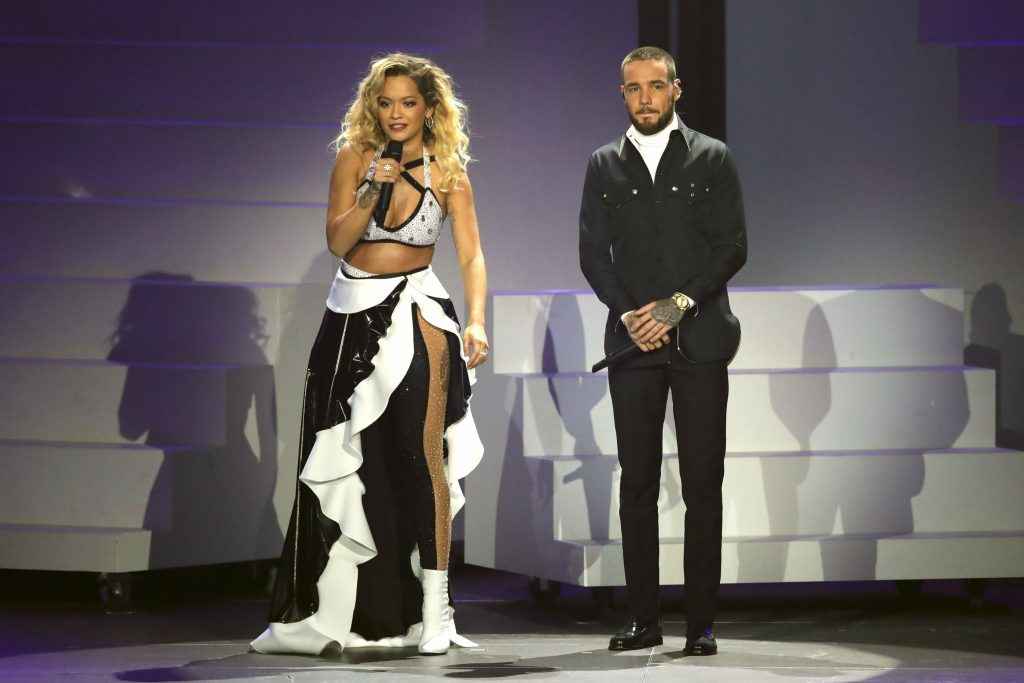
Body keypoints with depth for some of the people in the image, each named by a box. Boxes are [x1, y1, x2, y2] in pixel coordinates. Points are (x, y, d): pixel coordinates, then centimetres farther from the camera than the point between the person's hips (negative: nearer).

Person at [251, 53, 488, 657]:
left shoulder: (448, 175, 1)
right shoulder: (355, 159, 4)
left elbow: (472, 255, -7)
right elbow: (338, 241, -2)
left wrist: (476, 321, -21)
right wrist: (373, 195, -17)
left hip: (416, 312, -2)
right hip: (354, 313, 2)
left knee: (421, 454, -10)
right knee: (347, 463, 5)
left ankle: (433, 610, -7)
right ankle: (332, 615, 10)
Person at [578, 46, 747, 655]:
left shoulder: (712, 159, 7)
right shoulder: (605, 166, 13)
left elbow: (733, 246, 0)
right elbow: (593, 253, 7)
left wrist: (678, 304, -11)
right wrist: (630, 315, -7)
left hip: (700, 340, -2)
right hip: (632, 345, 2)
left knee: (703, 485, -2)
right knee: (637, 484, 2)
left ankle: (702, 622, 0)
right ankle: (644, 618, 6)